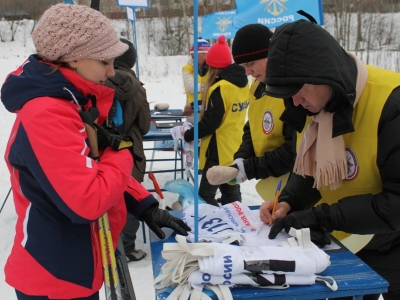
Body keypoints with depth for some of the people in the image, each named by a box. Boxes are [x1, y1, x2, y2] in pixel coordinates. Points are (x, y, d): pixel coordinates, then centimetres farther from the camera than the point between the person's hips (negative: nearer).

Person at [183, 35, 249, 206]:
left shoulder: (220, 88, -21)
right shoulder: (243, 83, 5)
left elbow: (210, 123, -22)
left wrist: (188, 135, -9)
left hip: (219, 151, -9)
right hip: (235, 148, 9)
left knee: (205, 195, -3)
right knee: (231, 192, 19)